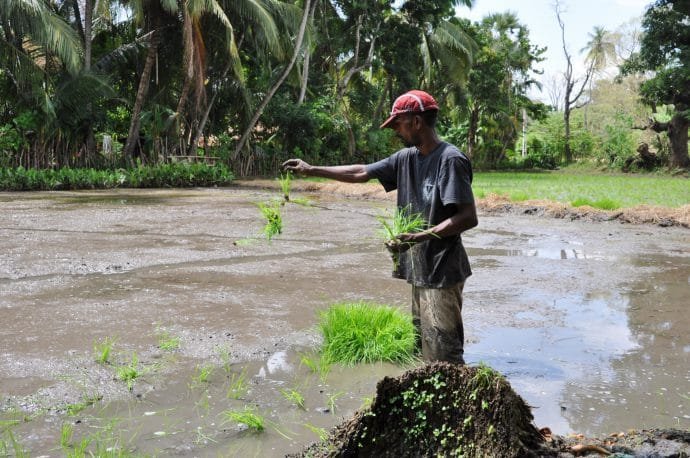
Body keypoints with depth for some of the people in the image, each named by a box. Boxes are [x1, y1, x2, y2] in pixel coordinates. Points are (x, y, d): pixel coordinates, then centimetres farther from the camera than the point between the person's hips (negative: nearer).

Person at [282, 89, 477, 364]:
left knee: (443, 353, -10)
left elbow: (469, 217, -19)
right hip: (420, 270, 9)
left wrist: (420, 236, -25)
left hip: (442, 272, -8)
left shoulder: (450, 159, -14)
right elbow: (362, 173, 18)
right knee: (425, 346, 13)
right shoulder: (407, 158, 11)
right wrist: (311, 170, 18)